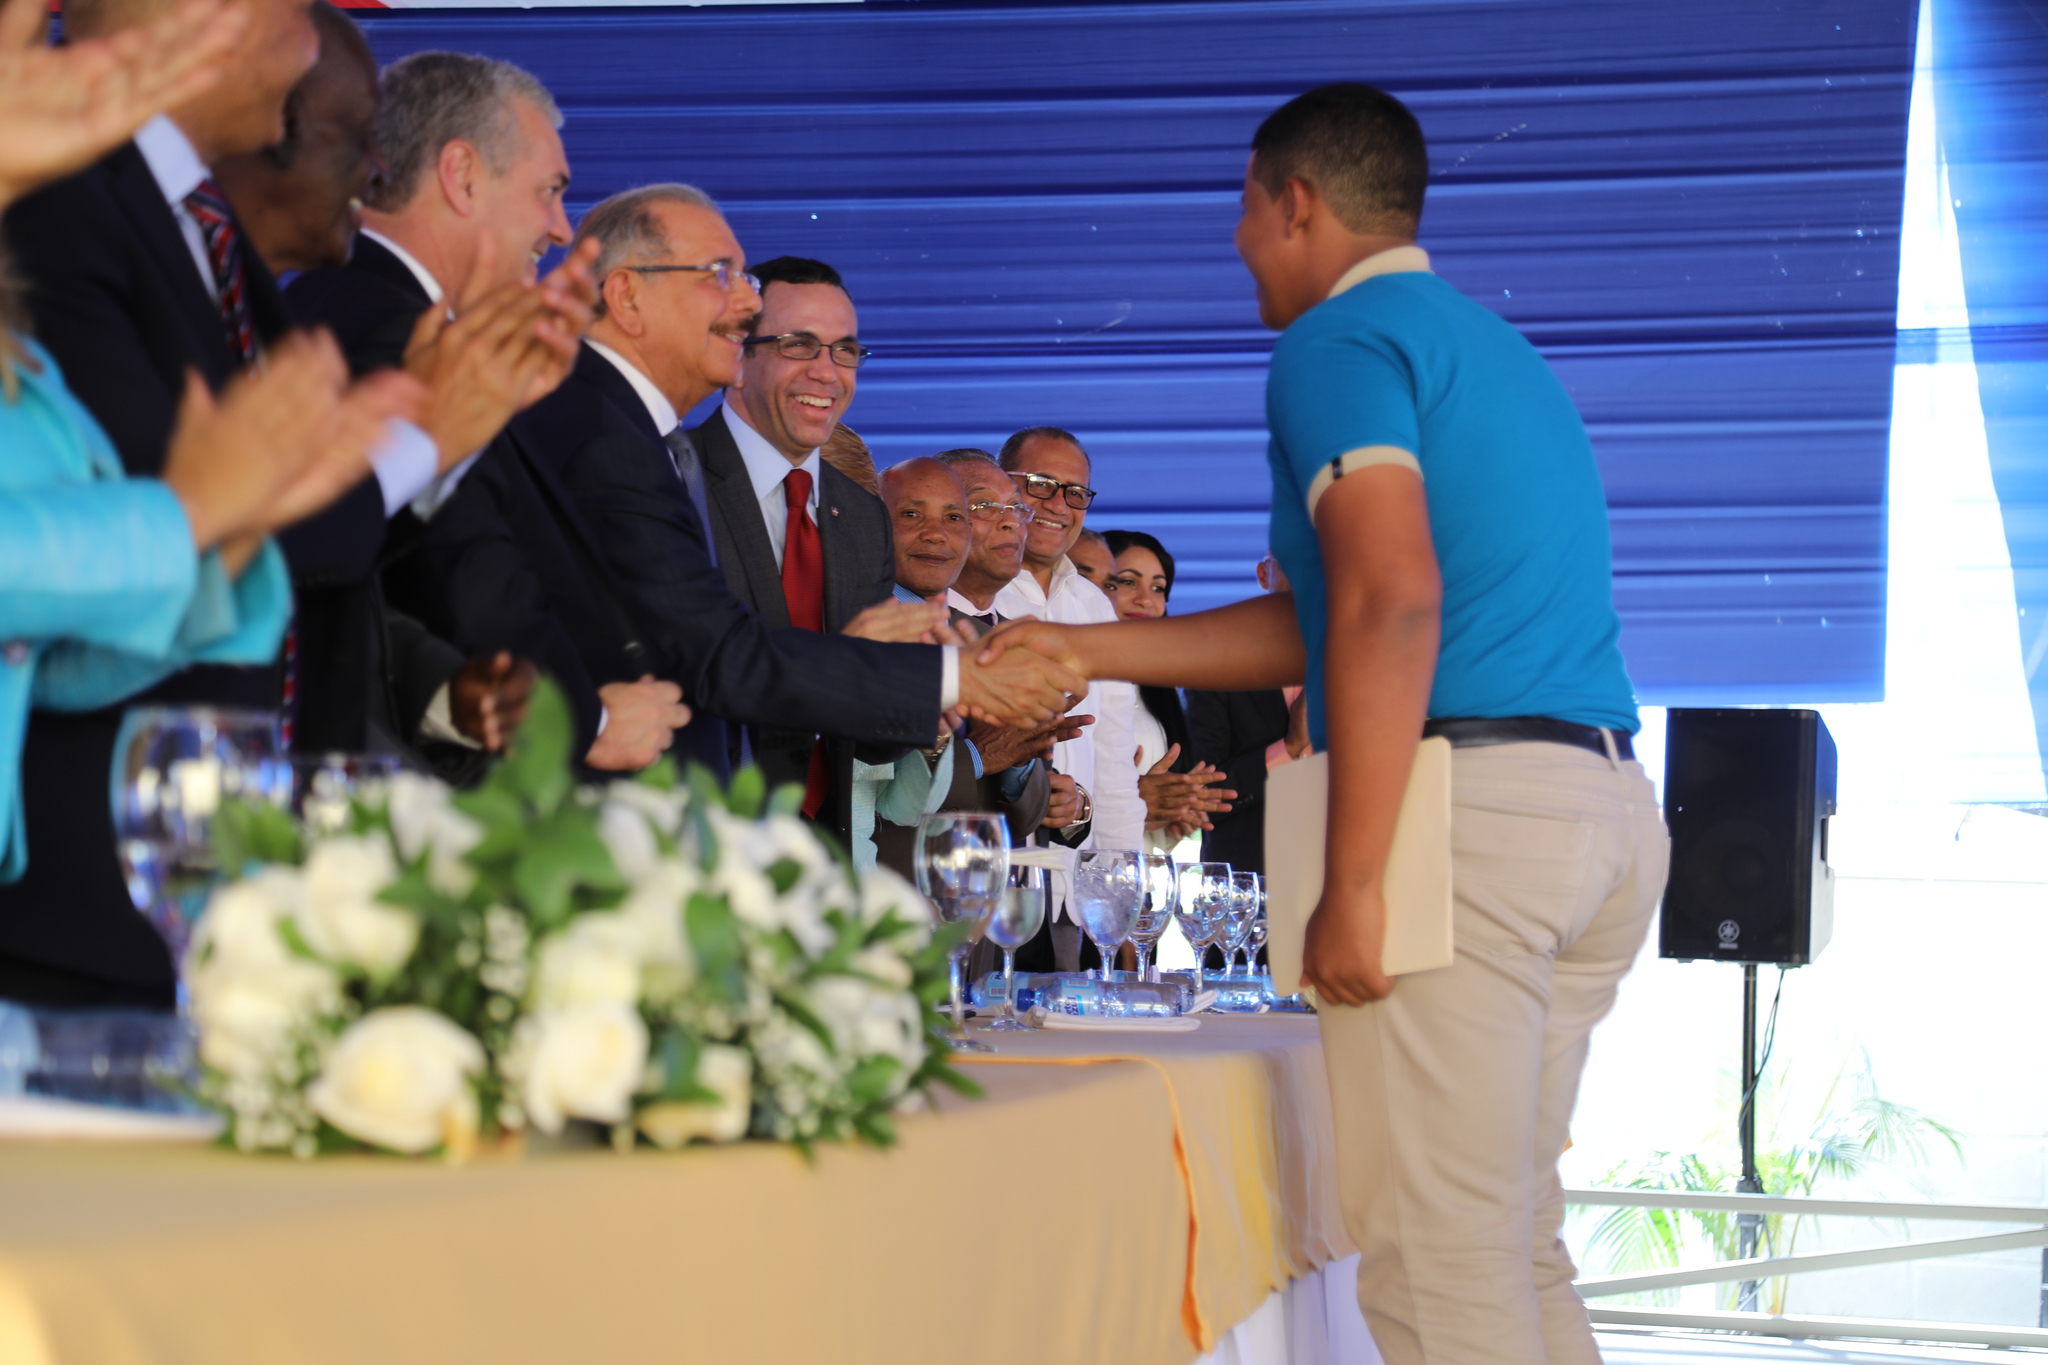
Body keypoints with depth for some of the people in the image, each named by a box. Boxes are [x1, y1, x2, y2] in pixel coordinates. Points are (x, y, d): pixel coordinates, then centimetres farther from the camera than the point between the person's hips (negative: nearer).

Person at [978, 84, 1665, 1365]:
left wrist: (1352, 884, -20)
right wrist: (1089, 649, 29)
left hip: (1461, 804, -9)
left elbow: (1395, 600, -19)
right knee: (1514, 1235, 15)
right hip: (1609, 811, 9)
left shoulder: (1335, 343, -3)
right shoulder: (1497, 349, 25)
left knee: (1436, 1255, -6)